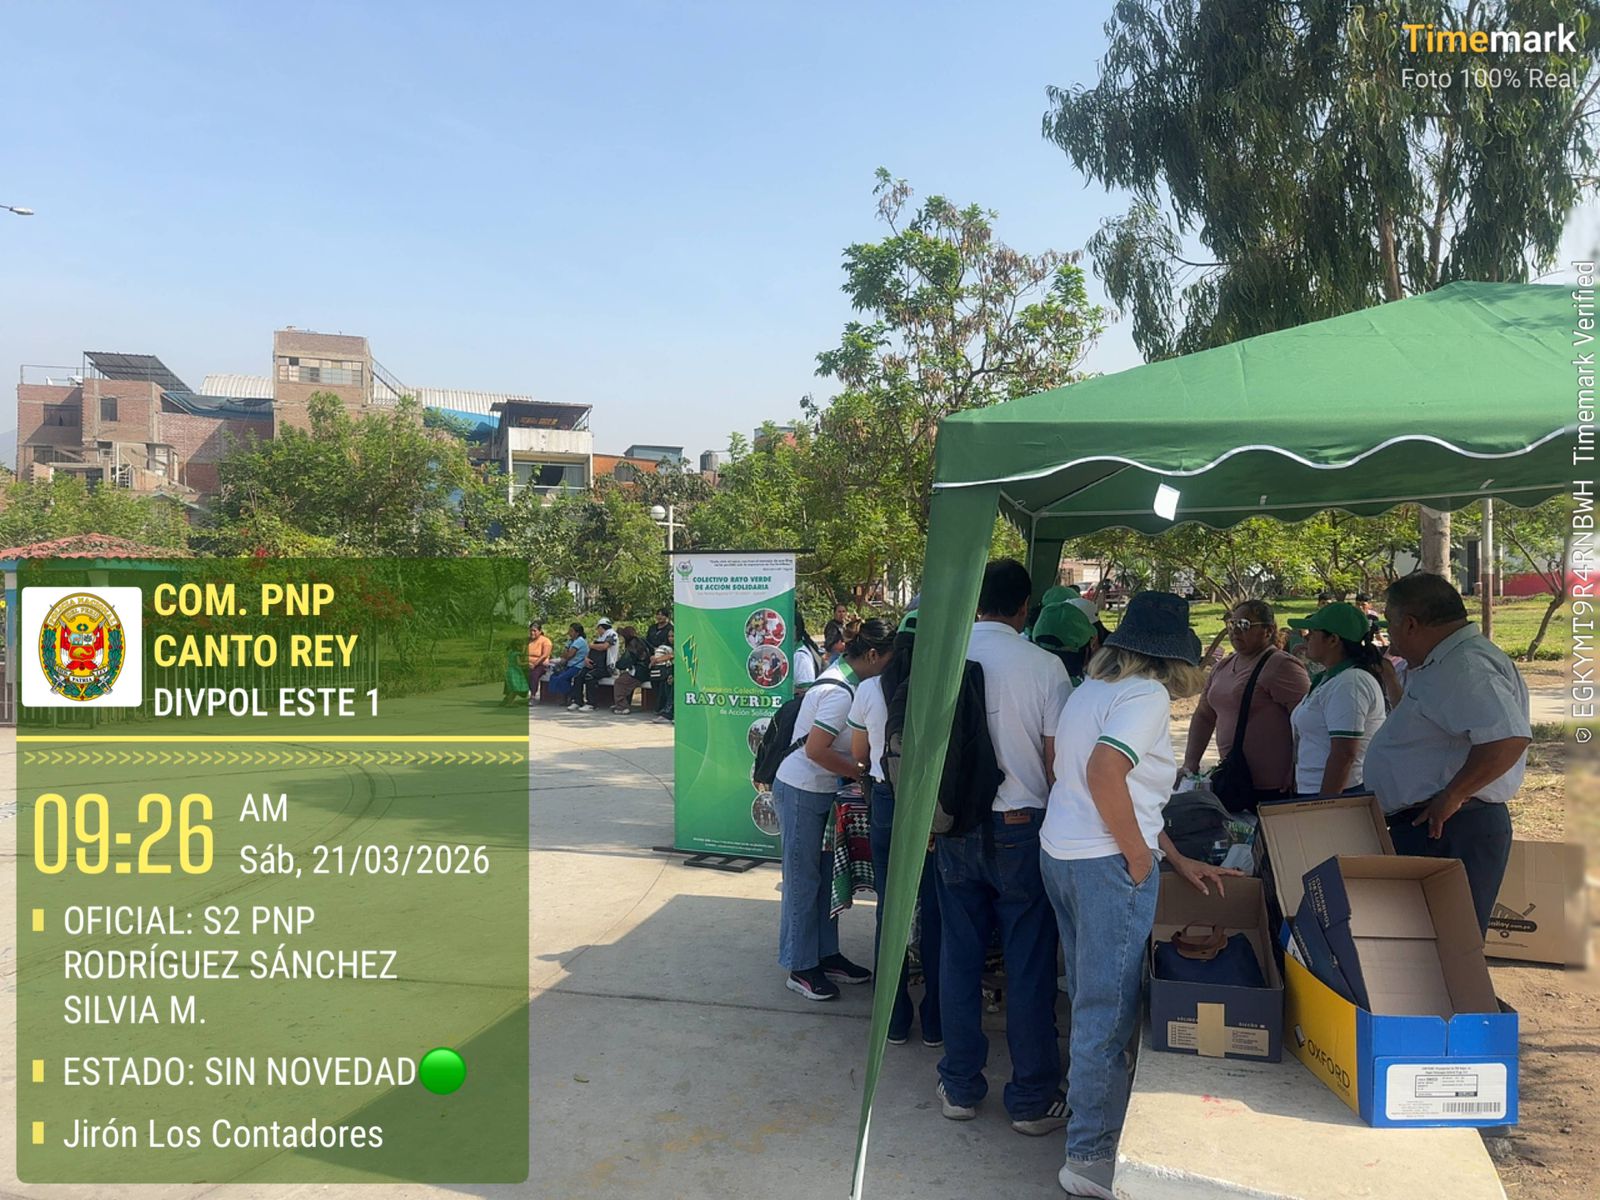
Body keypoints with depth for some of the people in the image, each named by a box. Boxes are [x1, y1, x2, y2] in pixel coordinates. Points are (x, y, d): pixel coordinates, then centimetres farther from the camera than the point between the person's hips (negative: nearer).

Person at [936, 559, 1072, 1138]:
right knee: (1028, 965, 7)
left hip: (955, 826, 3)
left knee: (959, 955, 13)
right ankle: (1033, 1100, 17)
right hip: (1021, 828, -3)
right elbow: (1057, 760, -9)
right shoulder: (1043, 666, -12)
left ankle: (960, 1088, 24)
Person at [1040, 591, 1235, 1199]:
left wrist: (1179, 860, 20)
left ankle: (1085, 1107, 36)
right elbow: (1104, 772, -27)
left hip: (1059, 852, 9)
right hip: (1107, 865, -9)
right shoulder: (1147, 694, -12)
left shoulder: (1092, 688, 16)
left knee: (1090, 999, 22)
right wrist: (1138, 855, -15)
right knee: (1109, 1010, 1)